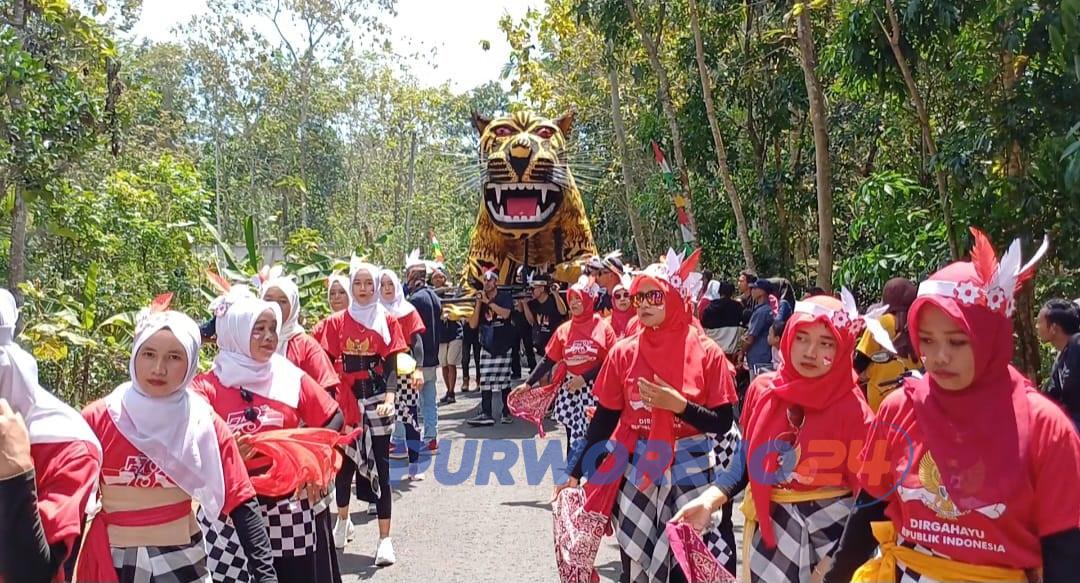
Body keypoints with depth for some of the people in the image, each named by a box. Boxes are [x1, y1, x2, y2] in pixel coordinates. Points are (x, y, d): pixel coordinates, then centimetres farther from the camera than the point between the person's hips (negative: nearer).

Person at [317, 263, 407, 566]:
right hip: (345, 401, 2)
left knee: (380, 467, 0)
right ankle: (343, 519, 39)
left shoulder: (387, 321, 0)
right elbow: (329, 365, 4)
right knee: (344, 462, 14)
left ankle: (385, 539, 3)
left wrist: (390, 397, -20)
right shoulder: (336, 322, 4)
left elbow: (391, 365, -4)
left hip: (376, 401, -2)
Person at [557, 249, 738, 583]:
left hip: (689, 472, -2)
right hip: (635, 471, 2)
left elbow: (722, 423, -6)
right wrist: (576, 472, 3)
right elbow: (604, 419, 4)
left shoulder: (707, 354, -6)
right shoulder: (624, 352, 0)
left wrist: (679, 405, -21)